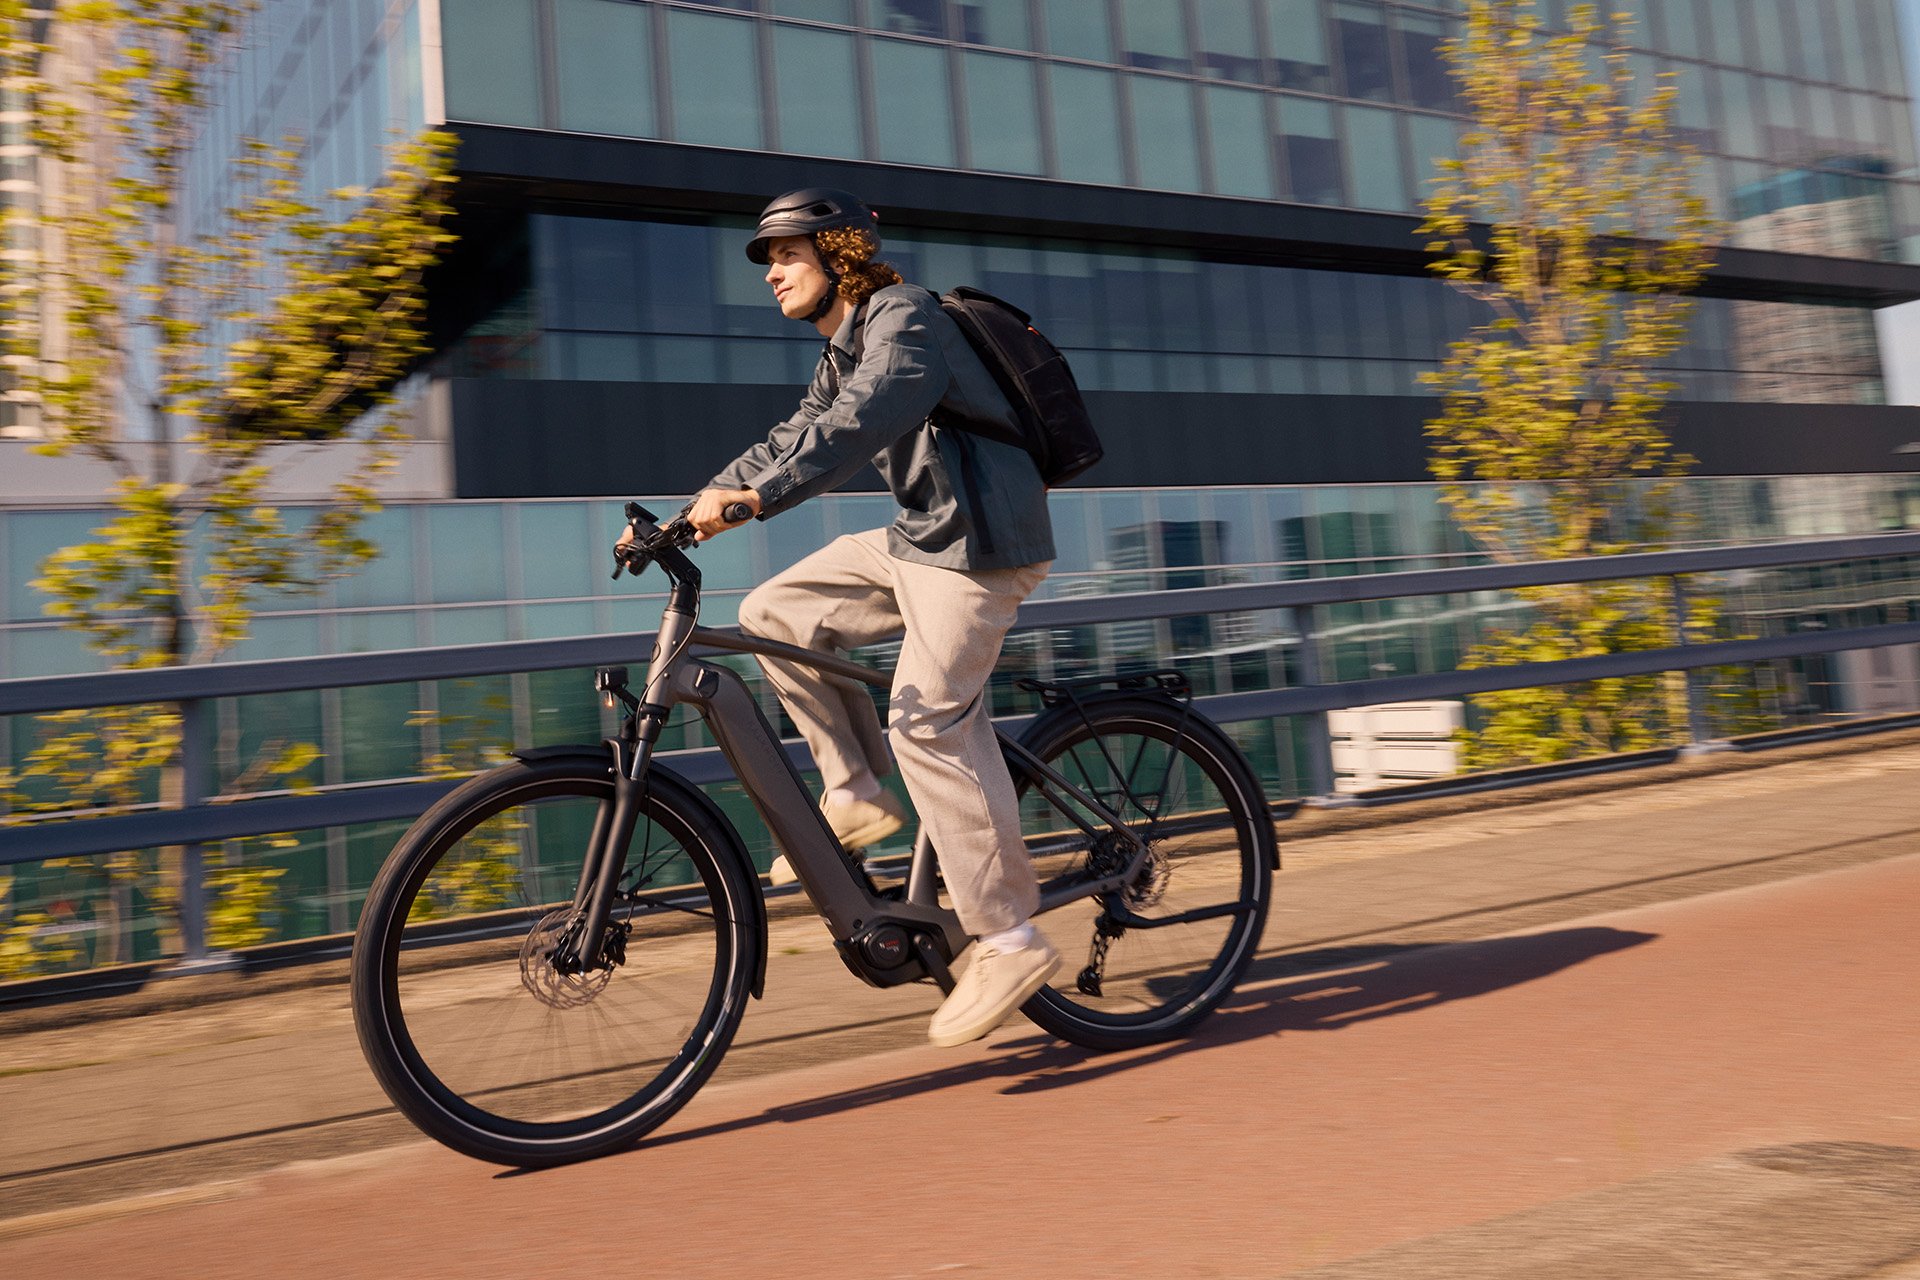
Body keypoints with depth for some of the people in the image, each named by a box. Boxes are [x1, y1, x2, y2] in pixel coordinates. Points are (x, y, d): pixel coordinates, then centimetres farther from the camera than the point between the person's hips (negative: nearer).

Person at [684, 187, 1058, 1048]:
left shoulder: (904, 317, -12)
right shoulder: (845, 349, 18)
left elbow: (858, 424, -30)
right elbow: (794, 440, 18)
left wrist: (753, 496, -40)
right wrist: (688, 512, 8)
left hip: (977, 544, -9)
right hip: (920, 540, 9)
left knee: (930, 725, -16)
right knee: (773, 613, 6)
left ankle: (1010, 939, -8)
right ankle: (855, 795, 9)